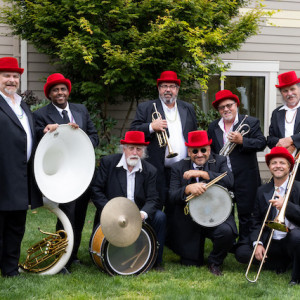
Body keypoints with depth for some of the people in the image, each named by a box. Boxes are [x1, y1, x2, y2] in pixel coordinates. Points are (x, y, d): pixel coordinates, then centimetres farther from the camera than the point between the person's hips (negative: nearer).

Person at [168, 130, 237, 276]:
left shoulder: (219, 161, 3)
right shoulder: (178, 168, 4)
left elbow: (229, 181, -17)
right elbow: (172, 197, -8)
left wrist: (202, 173, -23)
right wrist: (188, 189, -29)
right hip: (188, 223, 1)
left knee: (227, 231, -34)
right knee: (191, 264, -2)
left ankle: (214, 262, -4)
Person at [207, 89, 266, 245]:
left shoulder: (251, 122, -2)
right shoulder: (213, 127, 11)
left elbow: (261, 143, -9)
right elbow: (208, 149, 16)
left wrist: (242, 141, -22)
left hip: (245, 179, -4)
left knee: (245, 213, 2)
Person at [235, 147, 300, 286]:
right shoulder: (262, 191, 10)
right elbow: (256, 221, 8)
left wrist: (286, 205, -25)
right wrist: (257, 243, -9)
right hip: (270, 242, 4)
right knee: (241, 252, -14)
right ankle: (283, 264, 1)